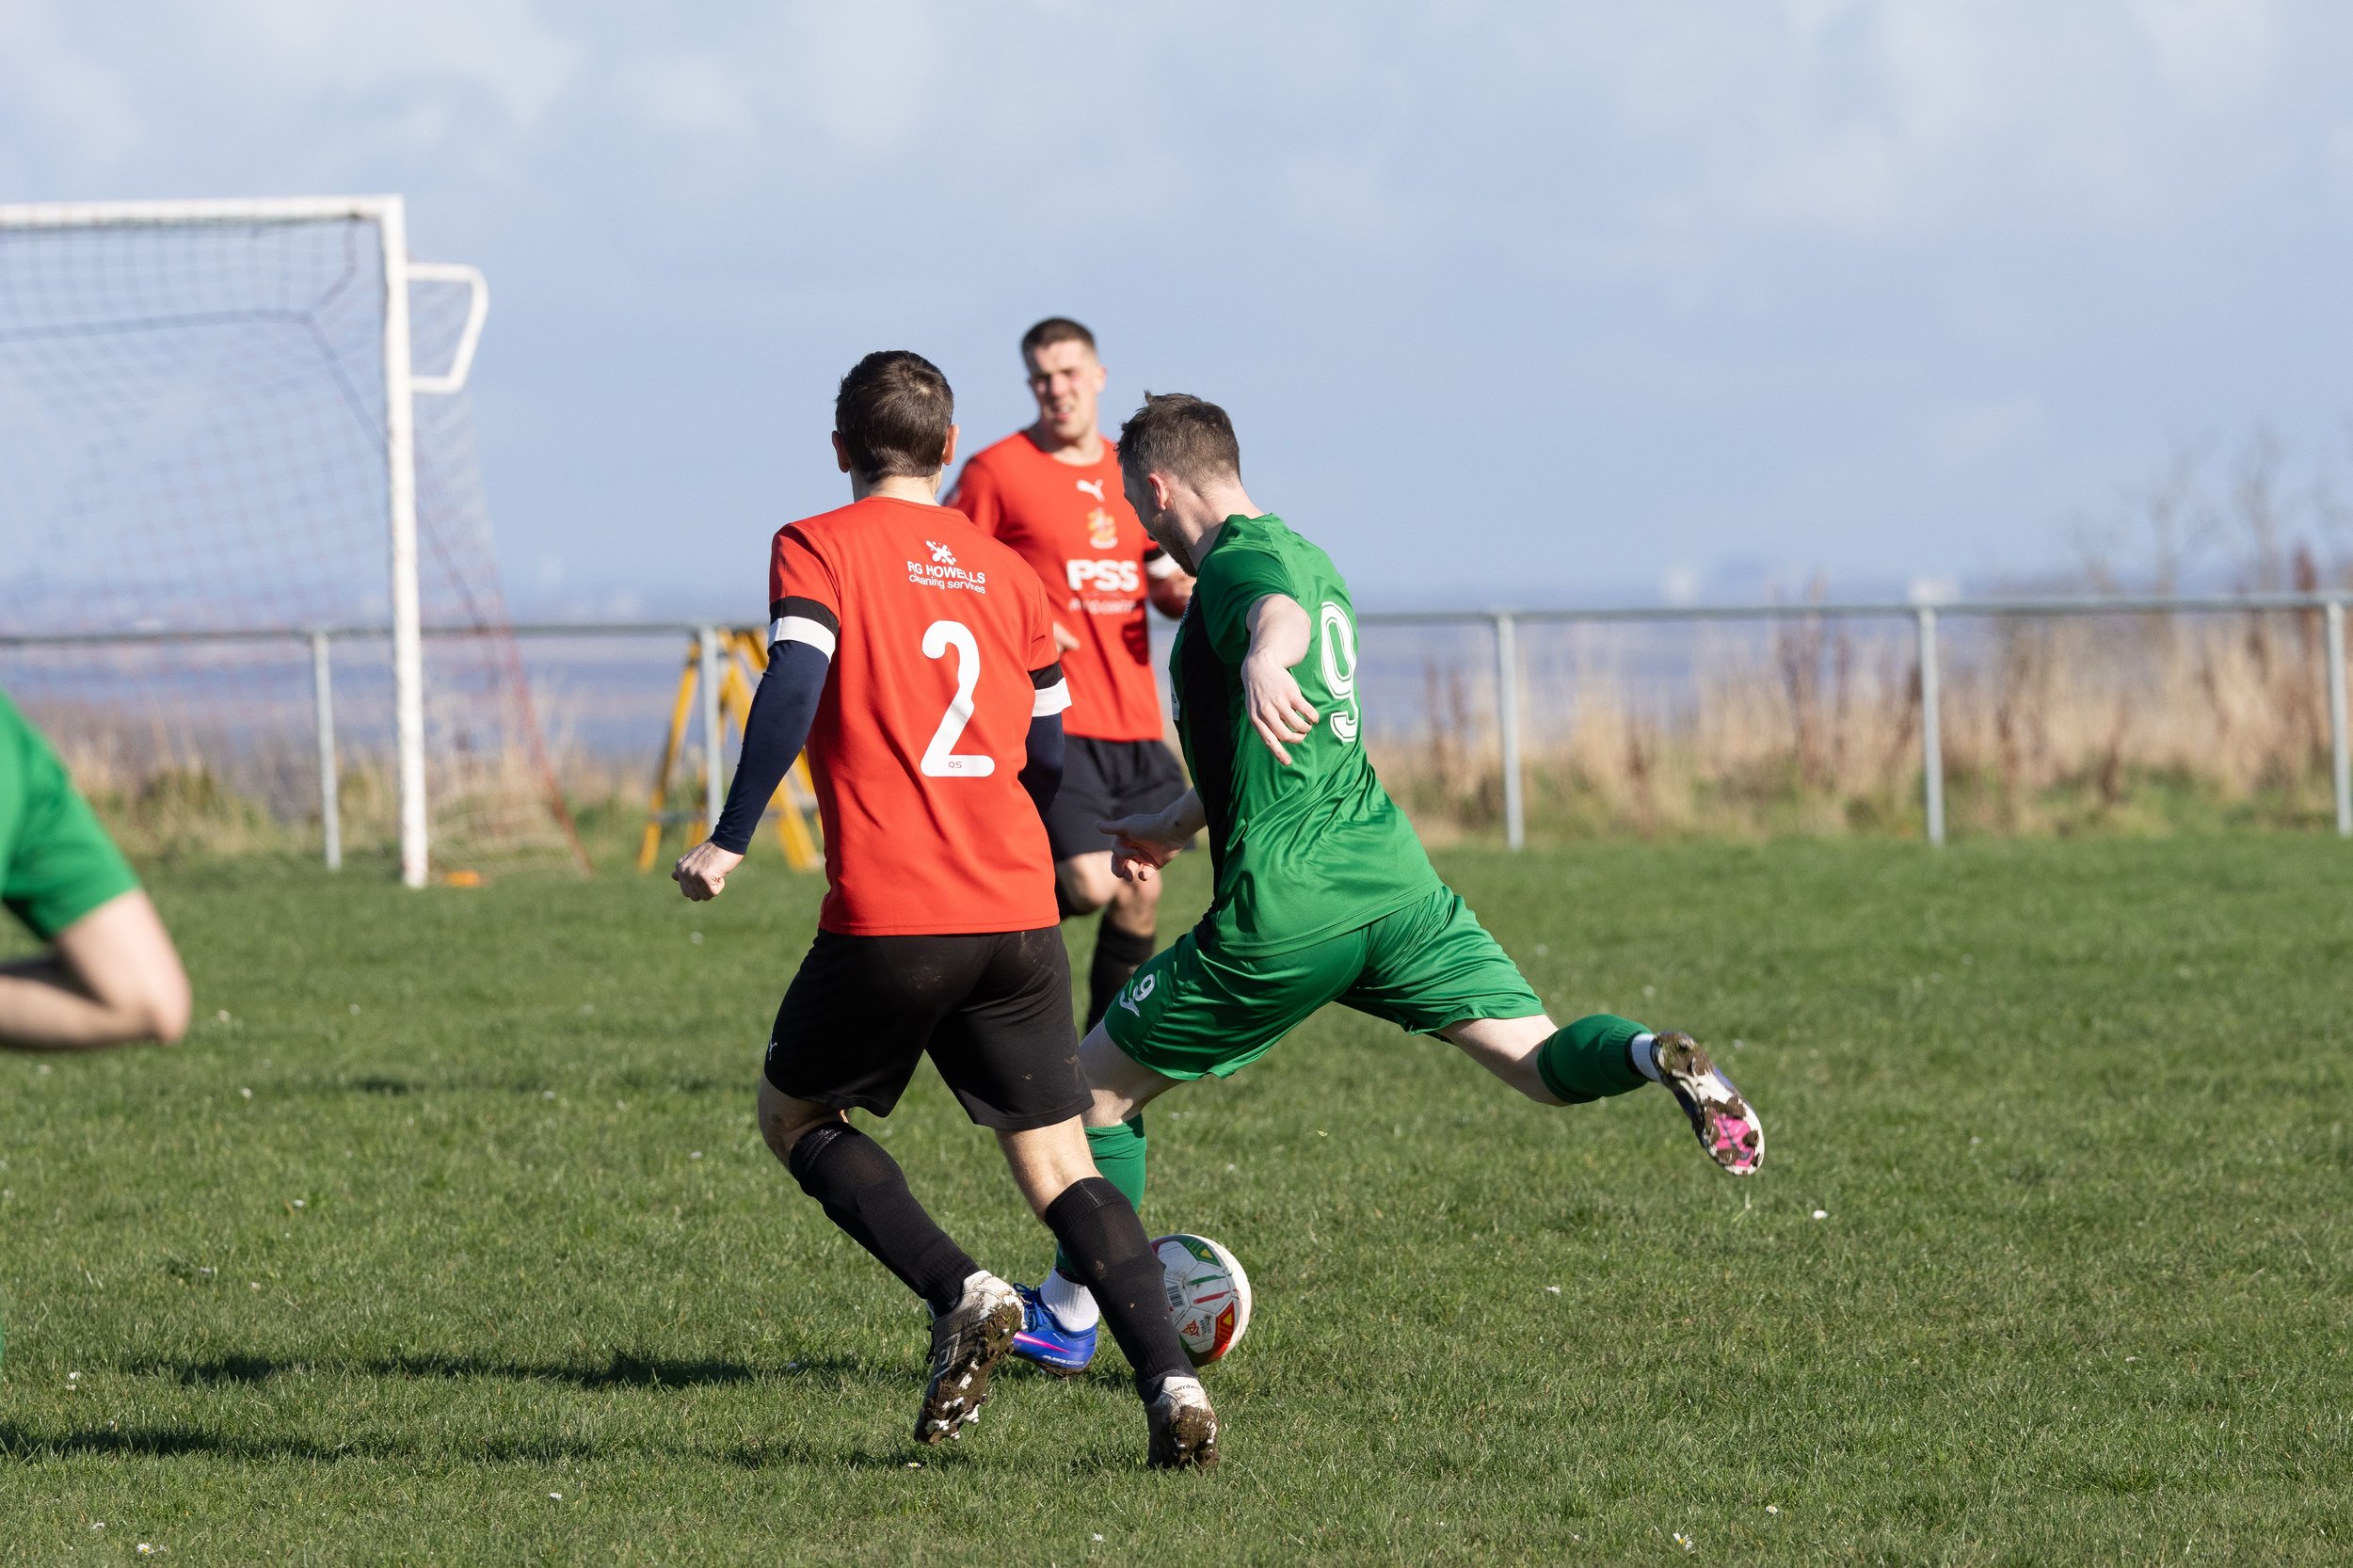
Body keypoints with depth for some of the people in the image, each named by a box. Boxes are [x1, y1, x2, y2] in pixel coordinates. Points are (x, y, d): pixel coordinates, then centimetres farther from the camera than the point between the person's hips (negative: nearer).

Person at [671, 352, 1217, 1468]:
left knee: (794, 1117, 18)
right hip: (1017, 917, 4)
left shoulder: (816, 549, 1)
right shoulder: (1006, 572, 15)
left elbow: (794, 687, -16)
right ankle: (1171, 1383, -13)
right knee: (1059, 1168, 7)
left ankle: (959, 1293, -3)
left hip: (887, 922, -4)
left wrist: (730, 840, -15)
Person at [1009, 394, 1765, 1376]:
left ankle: (1065, 1318, 17)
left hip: (1282, 908, -8)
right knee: (1543, 1064, 1)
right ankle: (1656, 1058, -30)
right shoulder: (1307, 558, 21)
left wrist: (1266, 660, -58)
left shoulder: (1236, 564, -8)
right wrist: (1175, 825, 47)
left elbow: (1280, 611, -35)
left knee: (1097, 1084, 10)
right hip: (1392, 878, 8)